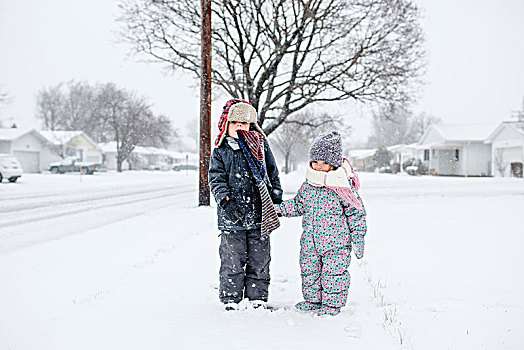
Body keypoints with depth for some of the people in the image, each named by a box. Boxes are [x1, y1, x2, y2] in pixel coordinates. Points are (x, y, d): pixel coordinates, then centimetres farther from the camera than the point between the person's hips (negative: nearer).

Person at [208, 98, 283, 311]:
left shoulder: (261, 146, 9)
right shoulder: (221, 150, 5)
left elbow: (273, 174, 16)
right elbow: (216, 179, 0)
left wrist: (276, 200, 10)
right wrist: (226, 201, -15)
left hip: (259, 214, 2)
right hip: (232, 216, -2)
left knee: (259, 259, 8)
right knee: (232, 259, 1)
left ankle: (258, 297, 20)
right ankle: (230, 298, 13)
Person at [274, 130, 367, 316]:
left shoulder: (343, 187, -11)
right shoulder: (308, 185, 6)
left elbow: (356, 212, -6)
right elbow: (298, 205, 21)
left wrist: (358, 237, -6)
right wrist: (279, 209, 13)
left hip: (336, 242, -6)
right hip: (310, 241, 6)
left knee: (334, 273, 0)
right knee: (309, 270, 14)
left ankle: (332, 304, 15)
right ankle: (312, 300, 31)